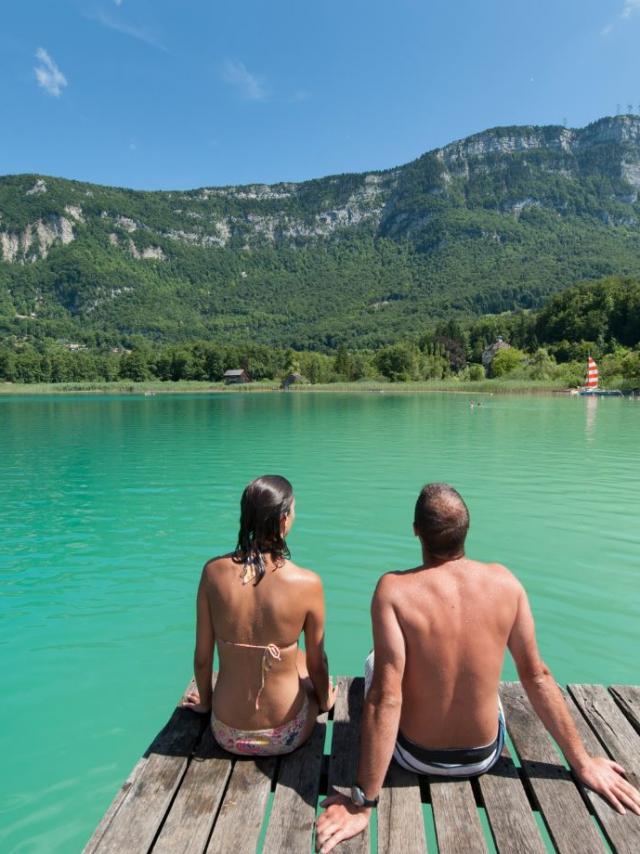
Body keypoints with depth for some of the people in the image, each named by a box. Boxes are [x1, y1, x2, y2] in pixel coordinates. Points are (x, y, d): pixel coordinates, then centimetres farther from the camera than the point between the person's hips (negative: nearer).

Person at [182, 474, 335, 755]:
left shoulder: (213, 571, -16)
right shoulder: (307, 583, -23)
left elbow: (202, 658, -6)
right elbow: (317, 665, -8)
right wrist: (325, 700, 14)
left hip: (227, 734, 2)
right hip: (285, 736, -2)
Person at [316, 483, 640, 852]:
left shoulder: (394, 589, -26)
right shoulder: (505, 581, -16)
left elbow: (385, 697, -27)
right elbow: (537, 676, -9)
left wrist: (363, 804, -19)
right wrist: (584, 764, 5)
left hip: (417, 756, -2)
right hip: (485, 755, 3)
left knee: (374, 661, 26)